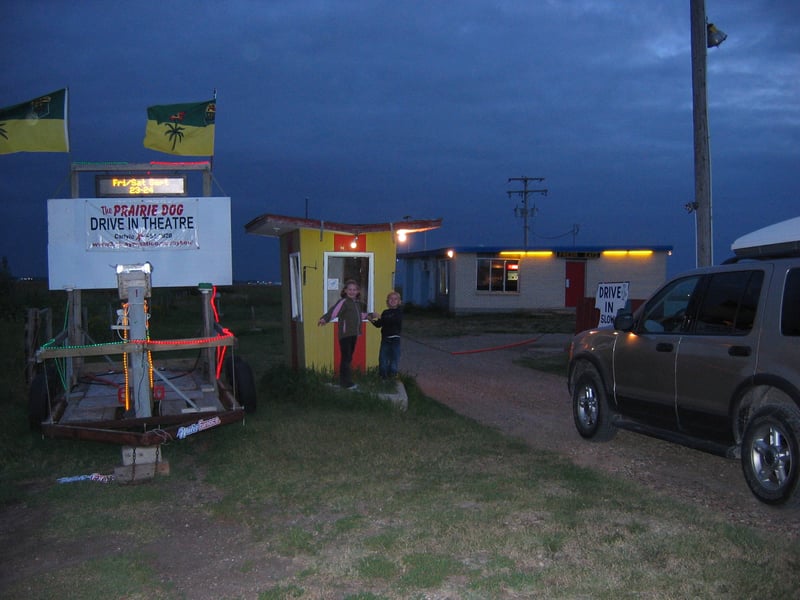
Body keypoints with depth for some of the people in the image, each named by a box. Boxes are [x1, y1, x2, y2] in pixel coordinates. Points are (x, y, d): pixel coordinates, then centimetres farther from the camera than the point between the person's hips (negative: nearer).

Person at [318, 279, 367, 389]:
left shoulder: (357, 303, 14)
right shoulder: (343, 302, -11)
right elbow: (334, 311, -26)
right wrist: (324, 319, -44)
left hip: (354, 335, 8)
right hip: (345, 334, -8)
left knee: (348, 358, 13)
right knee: (346, 358, -6)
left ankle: (343, 380, 24)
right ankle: (347, 383, -2)